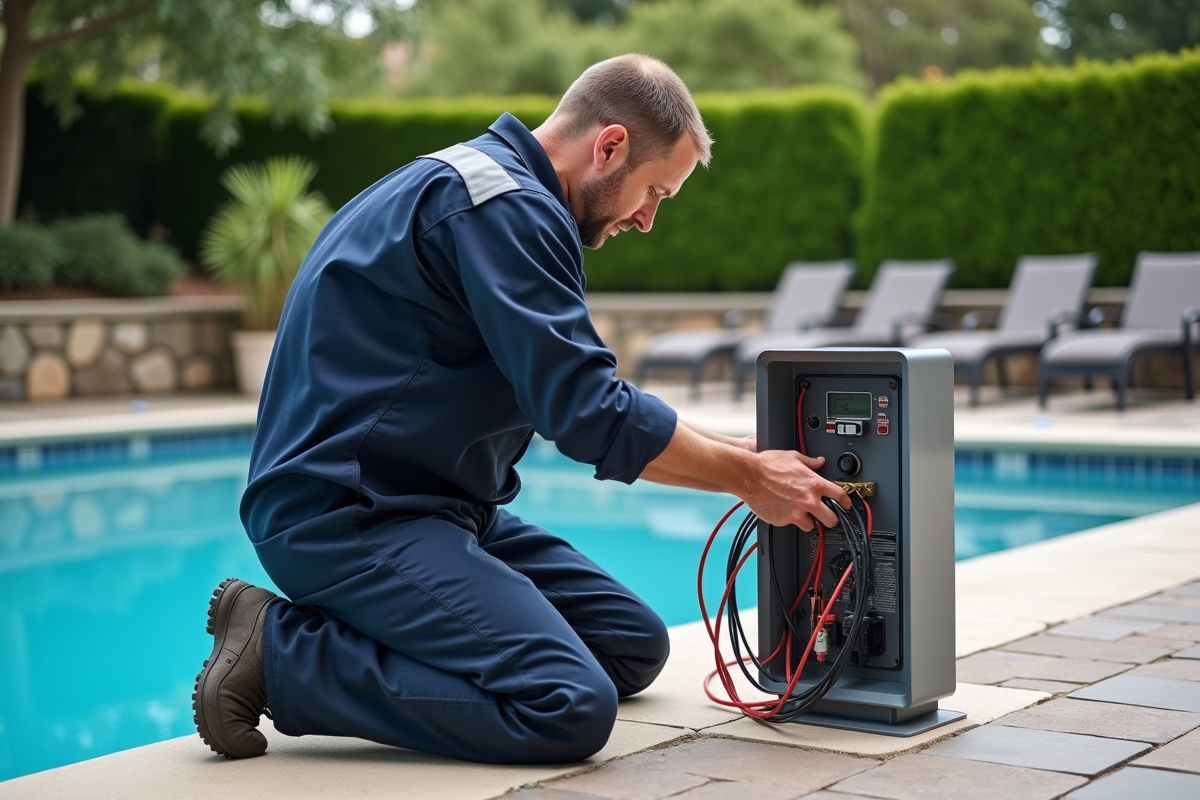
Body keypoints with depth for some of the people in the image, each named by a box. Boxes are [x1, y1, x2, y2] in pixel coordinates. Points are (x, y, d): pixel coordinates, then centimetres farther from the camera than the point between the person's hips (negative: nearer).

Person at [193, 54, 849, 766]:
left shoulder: (478, 183, 19)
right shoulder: (505, 205, -15)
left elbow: (570, 398, 23)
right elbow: (590, 413, -20)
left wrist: (732, 452, 16)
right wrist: (749, 477, -6)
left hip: (424, 506, 11)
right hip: (348, 518, -11)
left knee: (634, 643, 8)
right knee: (573, 707, -24)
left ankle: (353, 640, 4)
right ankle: (278, 650, -12)